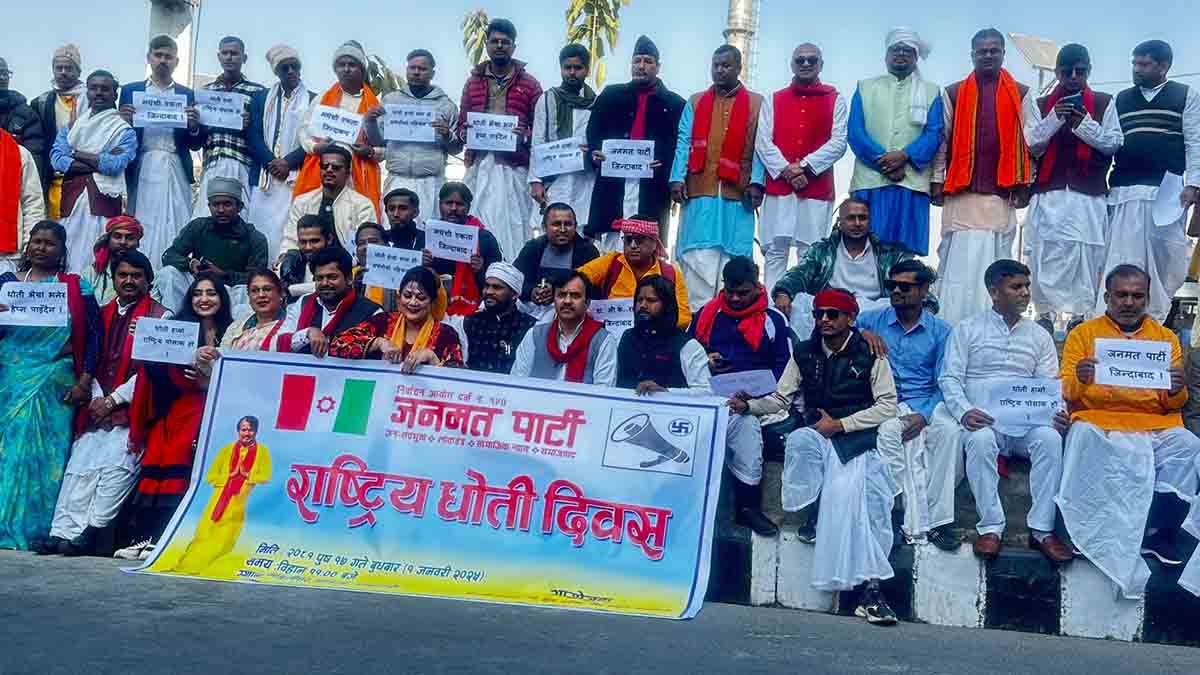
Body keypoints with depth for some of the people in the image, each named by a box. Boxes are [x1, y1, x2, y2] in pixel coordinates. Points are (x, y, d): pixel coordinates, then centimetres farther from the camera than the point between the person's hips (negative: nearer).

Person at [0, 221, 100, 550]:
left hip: (54, 382, -2)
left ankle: (37, 530, 5)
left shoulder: (76, 288, 4)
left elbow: (93, 336, 2)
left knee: (46, 451, -2)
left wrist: (84, 382, -6)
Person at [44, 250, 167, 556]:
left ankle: (93, 531, -21)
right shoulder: (103, 315, 20)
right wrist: (96, 398, -2)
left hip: (131, 408, -4)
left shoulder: (160, 318, 3)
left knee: (116, 466, -20)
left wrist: (112, 400, -8)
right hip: (96, 406, 5)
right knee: (80, 466, -10)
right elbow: (90, 361, 15)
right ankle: (66, 531, -16)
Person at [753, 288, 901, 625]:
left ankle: (869, 587, -30)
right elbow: (780, 398, 11)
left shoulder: (870, 354, 2)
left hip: (856, 437, -3)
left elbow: (887, 406, -2)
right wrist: (750, 404, -10)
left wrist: (840, 424, -10)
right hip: (816, 434, 3)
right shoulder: (804, 353, 12)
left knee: (844, 492, -29)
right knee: (798, 441, -34)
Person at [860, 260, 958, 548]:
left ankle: (936, 517, -27)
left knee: (949, 430, -32)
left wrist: (924, 415, -15)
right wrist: (861, 333, -9)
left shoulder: (940, 331, 10)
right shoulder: (874, 319, 12)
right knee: (893, 431, -35)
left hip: (924, 404, 1)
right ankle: (919, 521, -31)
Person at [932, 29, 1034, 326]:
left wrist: (1024, 184, 2)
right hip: (961, 192, 0)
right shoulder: (953, 94, 9)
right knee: (957, 263, -3)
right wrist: (937, 180, 1)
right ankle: (951, 325, -1)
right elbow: (941, 139, 7)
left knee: (998, 263, 3)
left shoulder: (1021, 94, 9)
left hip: (1002, 192, 1)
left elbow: (1030, 141, 7)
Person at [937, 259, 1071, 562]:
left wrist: (1057, 412, -12)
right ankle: (990, 527, -28)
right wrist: (964, 411, -17)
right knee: (981, 440, -36)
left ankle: (1042, 529, -25)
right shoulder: (968, 330, 11)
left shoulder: (1039, 336, 19)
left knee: (1050, 438, -30)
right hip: (982, 420, -2)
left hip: (1026, 421, 2)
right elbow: (950, 377, 2)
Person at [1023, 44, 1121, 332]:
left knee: (1087, 253, -9)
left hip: (1090, 195, -1)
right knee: (1046, 254, -6)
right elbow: (1032, 146, 4)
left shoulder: (1104, 103, 10)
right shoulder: (1040, 104, 12)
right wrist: (1054, 118, -9)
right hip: (1048, 194, 1)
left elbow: (1114, 143, 4)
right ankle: (1046, 314, -2)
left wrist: (1084, 123, -9)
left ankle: (1082, 314, -4)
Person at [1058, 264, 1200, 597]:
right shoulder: (1083, 334, 12)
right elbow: (1066, 393, 5)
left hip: (1156, 427, 2)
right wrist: (1079, 381, -18)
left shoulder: (1166, 339, 18)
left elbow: (1173, 404, 15)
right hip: (1099, 422, -1)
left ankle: (1157, 533, -11)